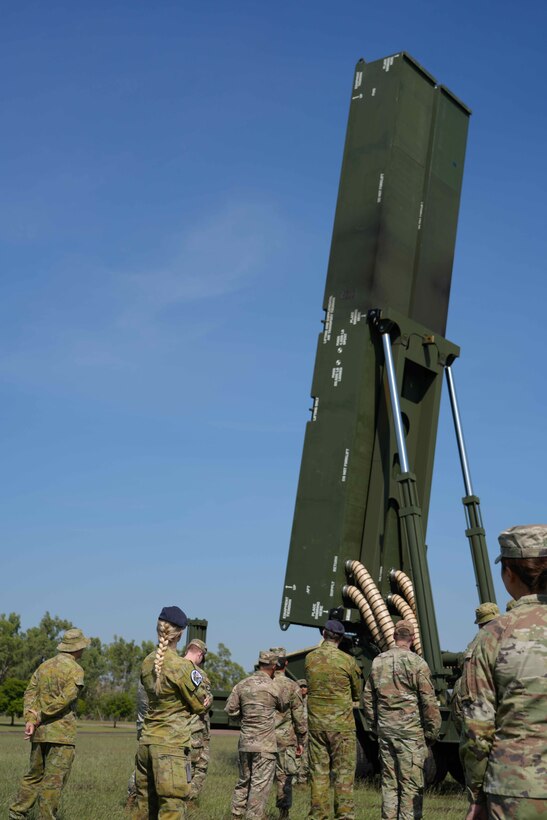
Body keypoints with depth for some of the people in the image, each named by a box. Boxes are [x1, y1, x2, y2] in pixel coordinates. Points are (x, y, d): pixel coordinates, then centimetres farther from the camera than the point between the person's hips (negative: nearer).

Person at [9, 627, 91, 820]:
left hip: (39, 732, 7)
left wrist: (30, 720, -5)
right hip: (61, 733, -7)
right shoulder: (75, 670, -9)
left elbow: (30, 693, 4)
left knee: (34, 775, 18)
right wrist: (41, 716, -8)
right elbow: (64, 700, -18)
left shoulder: (44, 666, 12)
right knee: (53, 781, -1)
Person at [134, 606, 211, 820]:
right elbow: (200, 705, -6)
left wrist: (201, 699, 9)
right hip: (171, 745, -7)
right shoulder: (181, 666, -15)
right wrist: (206, 699, 16)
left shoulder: (147, 663, 6)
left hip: (146, 742, 7)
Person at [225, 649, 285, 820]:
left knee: (243, 781, 17)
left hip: (245, 742, 6)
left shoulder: (242, 684, 3)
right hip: (264, 744, -5)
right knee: (260, 785, -1)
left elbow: (230, 709, 5)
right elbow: (282, 707, 9)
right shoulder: (272, 687, -10)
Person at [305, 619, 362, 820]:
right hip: (341, 724, -3)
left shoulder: (310, 658, -1)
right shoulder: (347, 660, -10)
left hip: (316, 722, 3)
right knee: (343, 771, 4)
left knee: (318, 771, 11)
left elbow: (310, 686, 8)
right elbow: (357, 693, 3)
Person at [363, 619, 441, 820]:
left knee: (389, 783, 13)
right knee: (411, 784, 0)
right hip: (410, 731, -5)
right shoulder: (417, 663, -9)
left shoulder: (378, 662, 7)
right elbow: (429, 702, -8)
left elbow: (368, 698, 13)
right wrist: (432, 732, 2)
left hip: (385, 730, 5)